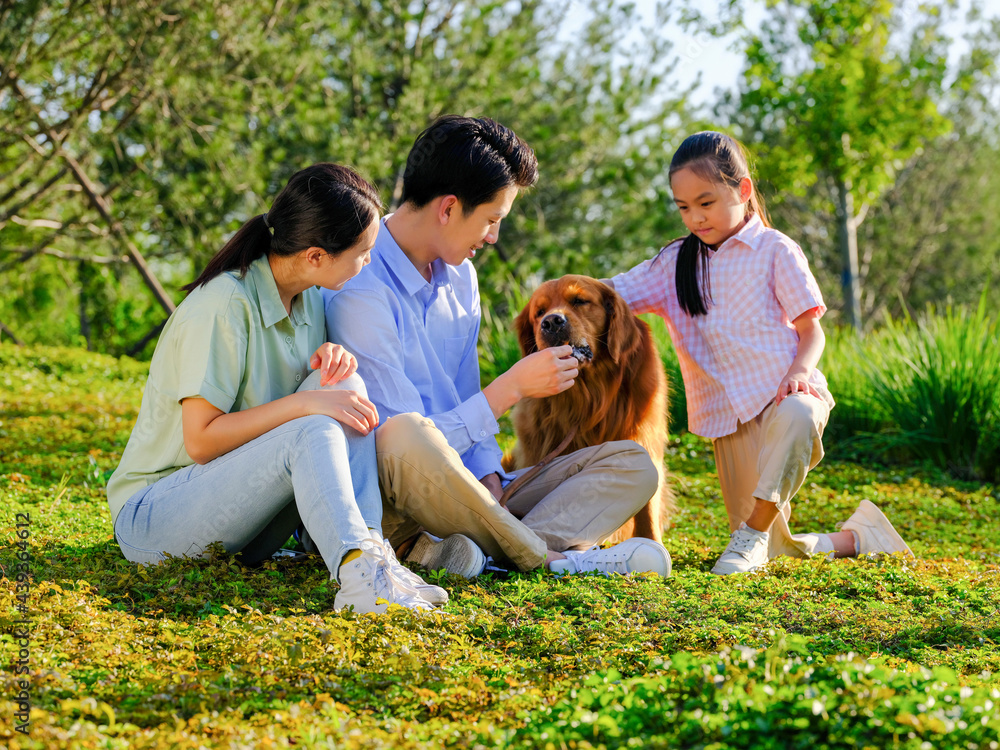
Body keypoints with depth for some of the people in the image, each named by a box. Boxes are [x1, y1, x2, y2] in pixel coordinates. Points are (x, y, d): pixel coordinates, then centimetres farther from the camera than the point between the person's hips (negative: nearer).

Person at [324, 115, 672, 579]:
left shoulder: (460, 277, 12)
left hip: (459, 500, 9)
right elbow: (401, 443, -20)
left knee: (631, 464, -4)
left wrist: (490, 480, -5)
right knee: (406, 435, -42)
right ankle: (542, 555, -21)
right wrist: (512, 386, -13)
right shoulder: (361, 294, -17)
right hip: (392, 503, -8)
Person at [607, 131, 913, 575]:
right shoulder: (676, 263, 12)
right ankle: (854, 538, 26)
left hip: (783, 395, -4)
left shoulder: (774, 250, 0)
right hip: (729, 422, 4)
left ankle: (752, 535, -32)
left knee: (795, 417, -44)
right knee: (773, 553, -1)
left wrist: (801, 369, -21)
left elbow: (811, 329, -1)